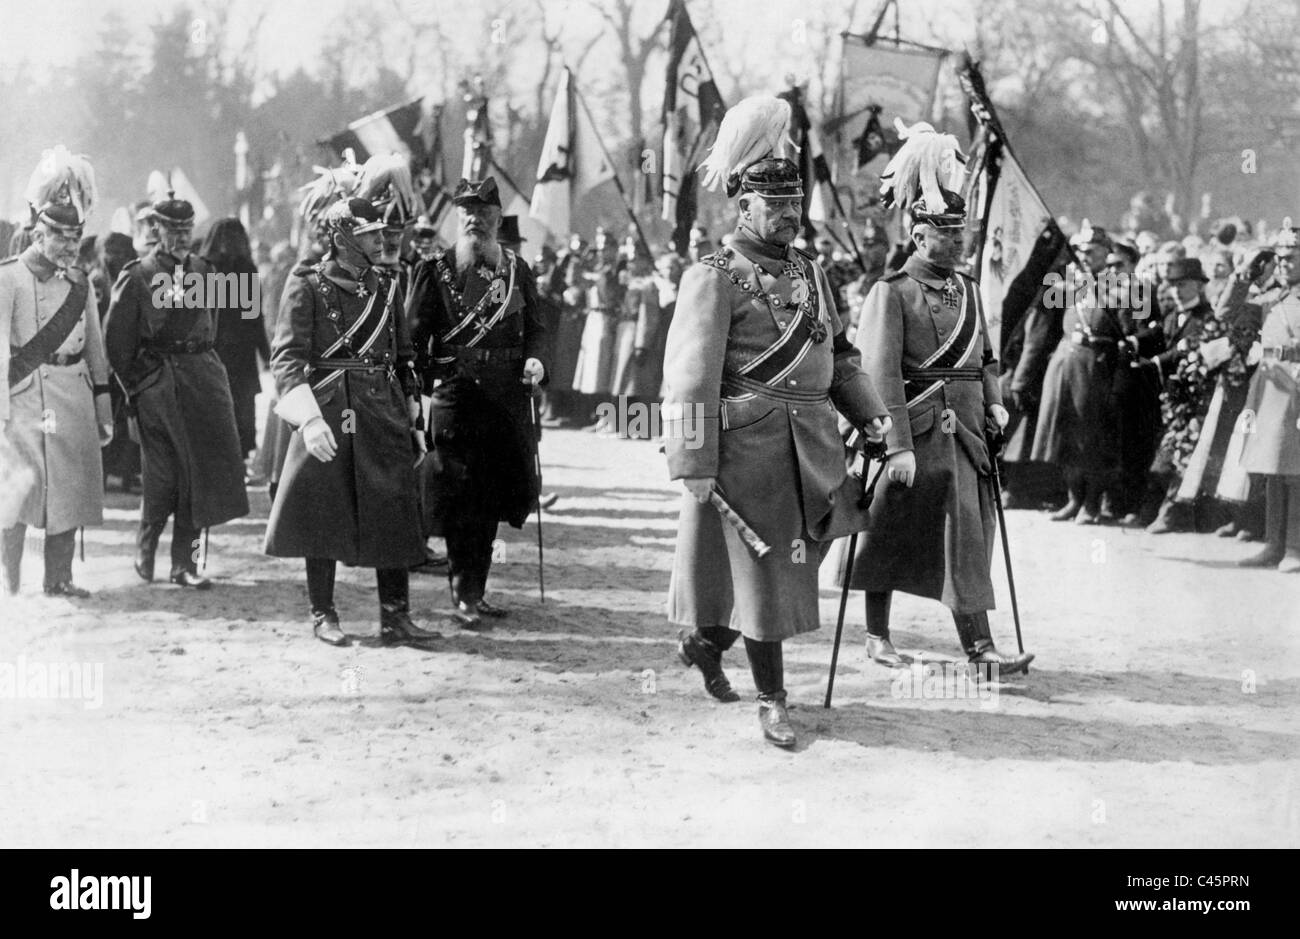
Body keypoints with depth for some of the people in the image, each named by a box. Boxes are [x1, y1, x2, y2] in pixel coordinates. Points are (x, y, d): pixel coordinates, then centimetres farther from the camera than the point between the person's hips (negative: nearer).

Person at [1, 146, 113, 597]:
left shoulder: (79, 282, 11)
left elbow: (96, 352, 15)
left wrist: (104, 413, 11)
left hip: (74, 399, 5)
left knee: (70, 494, 6)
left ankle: (59, 580, 14)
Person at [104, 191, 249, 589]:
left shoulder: (203, 271, 10)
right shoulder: (136, 276, -3)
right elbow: (116, 340, -1)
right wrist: (137, 386, -2)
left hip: (203, 375, 4)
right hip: (157, 385, -4)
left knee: (203, 469, 0)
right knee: (163, 476, -2)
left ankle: (185, 563, 8)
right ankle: (145, 547, 22)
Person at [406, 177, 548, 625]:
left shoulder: (518, 270, 11)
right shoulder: (434, 270, 0)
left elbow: (535, 327, 14)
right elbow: (413, 335, -1)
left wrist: (535, 359, -6)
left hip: (508, 399, 4)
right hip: (455, 394, -4)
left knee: (492, 500, 9)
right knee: (461, 498, -5)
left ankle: (476, 590, 20)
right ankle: (463, 594, 3)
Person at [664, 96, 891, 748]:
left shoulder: (811, 274, 16)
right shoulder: (714, 278, -7)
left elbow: (838, 354, 24)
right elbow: (690, 378, -13)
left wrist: (868, 411, 8)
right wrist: (694, 466, -18)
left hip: (814, 447, 7)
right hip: (748, 445, -7)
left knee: (796, 562, 12)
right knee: (764, 572, -1)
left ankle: (706, 638, 36)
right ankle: (772, 702, 10)